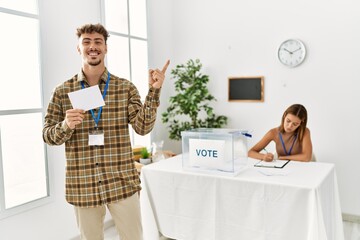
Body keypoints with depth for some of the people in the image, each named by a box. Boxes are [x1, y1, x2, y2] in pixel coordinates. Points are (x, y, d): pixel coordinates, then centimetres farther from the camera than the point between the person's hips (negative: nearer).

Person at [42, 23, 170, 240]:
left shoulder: (126, 87, 0)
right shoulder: (63, 91, 2)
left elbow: (143, 127, -7)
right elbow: (48, 136, 4)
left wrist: (154, 91, -16)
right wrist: (66, 126, -17)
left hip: (122, 183, 0)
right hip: (82, 185, 1)